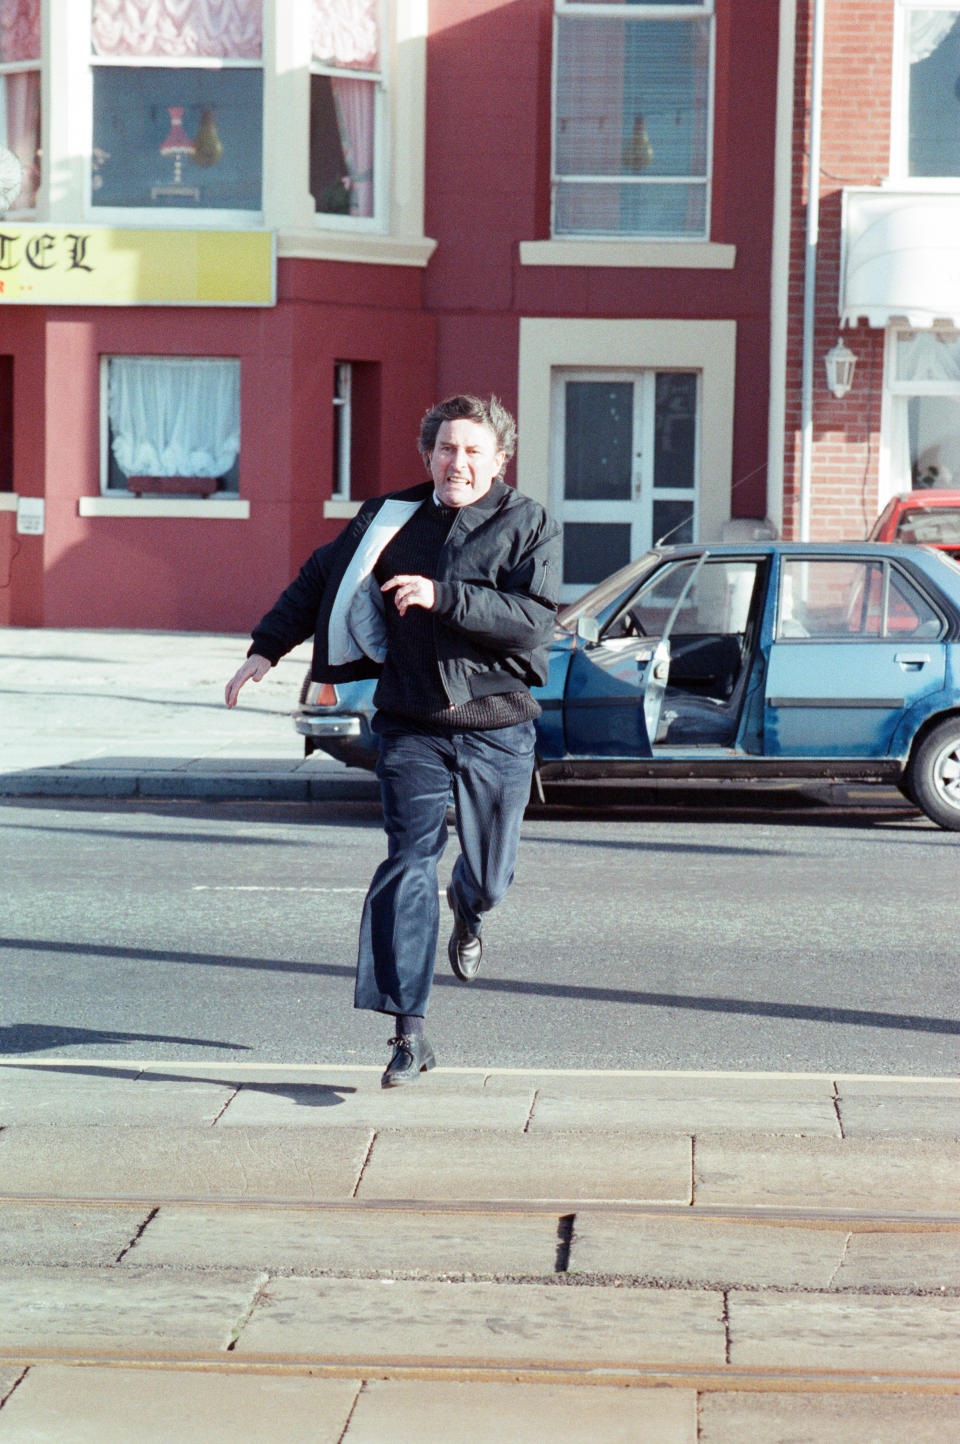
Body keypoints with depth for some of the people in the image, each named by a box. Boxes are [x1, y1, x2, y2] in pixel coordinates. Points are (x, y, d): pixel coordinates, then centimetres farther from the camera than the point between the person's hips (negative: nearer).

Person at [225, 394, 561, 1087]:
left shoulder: (530, 527, -2)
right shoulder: (390, 517, 7)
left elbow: (534, 619, -17)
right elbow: (320, 580, 21)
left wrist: (443, 597, -24)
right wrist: (267, 648, 16)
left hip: (497, 728, -1)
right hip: (412, 725, 1)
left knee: (488, 874, 7)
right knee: (408, 865, -9)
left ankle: (468, 911, 47)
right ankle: (409, 1034, -7)